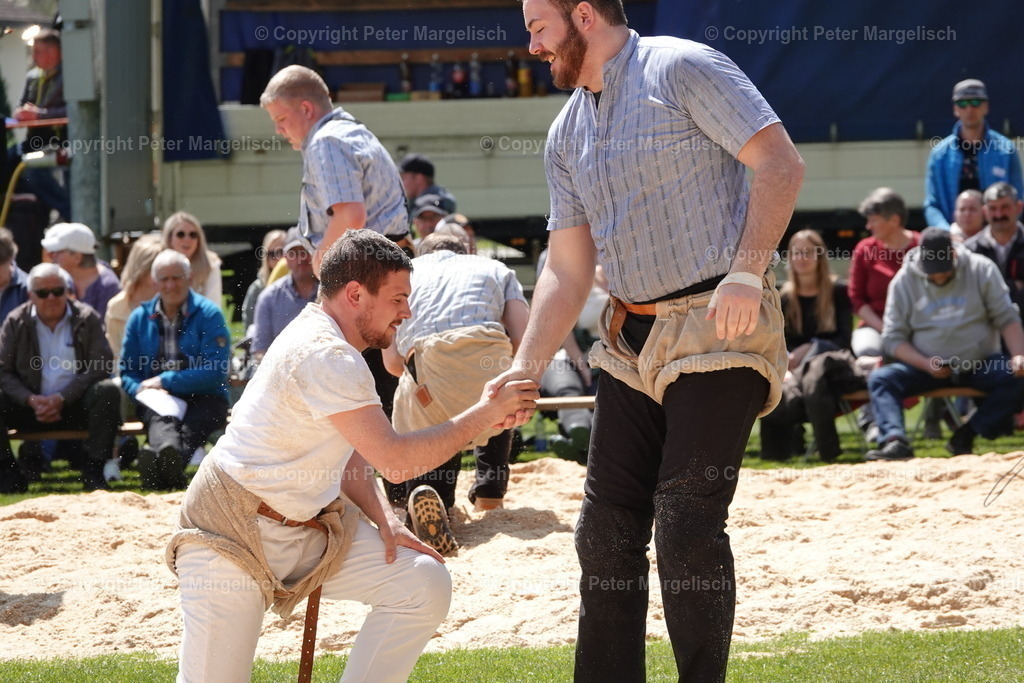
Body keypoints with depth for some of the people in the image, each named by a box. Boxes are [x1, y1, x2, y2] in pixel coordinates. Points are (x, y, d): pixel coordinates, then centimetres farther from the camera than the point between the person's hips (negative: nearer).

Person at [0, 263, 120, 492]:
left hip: (76, 405, -1)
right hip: (31, 407, 1)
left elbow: (100, 366, -8)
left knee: (108, 391, -30)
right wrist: (31, 400, -19)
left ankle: (93, 471, -23)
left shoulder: (86, 319, 0)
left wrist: (62, 398, -19)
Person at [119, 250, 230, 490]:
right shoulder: (140, 317, 14)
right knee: (160, 420, -36)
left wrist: (166, 381, -10)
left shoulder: (209, 314, 1)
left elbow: (215, 373, -8)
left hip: (203, 398, -2)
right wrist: (143, 390, -8)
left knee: (190, 425, -38)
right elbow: (127, 372, 16)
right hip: (158, 399, 2)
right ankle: (171, 466, -72)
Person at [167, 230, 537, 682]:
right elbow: (393, 461, -27)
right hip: (233, 533, -9)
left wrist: (383, 518, -1)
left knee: (425, 582, -8)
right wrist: (483, 415, -18)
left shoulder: (332, 348, 9)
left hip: (308, 525, 9)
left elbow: (350, 448, 17)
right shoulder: (325, 356, -23)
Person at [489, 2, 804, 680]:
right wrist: (525, 367, 3)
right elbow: (568, 268, 15)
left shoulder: (682, 68, -7)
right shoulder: (567, 134, 15)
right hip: (633, 340, 8)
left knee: (686, 528, -13)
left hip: (719, 327, -8)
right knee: (607, 530, 6)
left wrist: (746, 273, -23)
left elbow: (781, 164, -13)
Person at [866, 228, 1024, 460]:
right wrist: (925, 364, -19)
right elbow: (893, 338, -2)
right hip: (924, 368, 0)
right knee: (879, 378, -23)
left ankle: (968, 434, -19)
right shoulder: (904, 281, -3)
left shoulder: (981, 269, -3)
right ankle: (894, 441, -44)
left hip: (980, 365, 0)